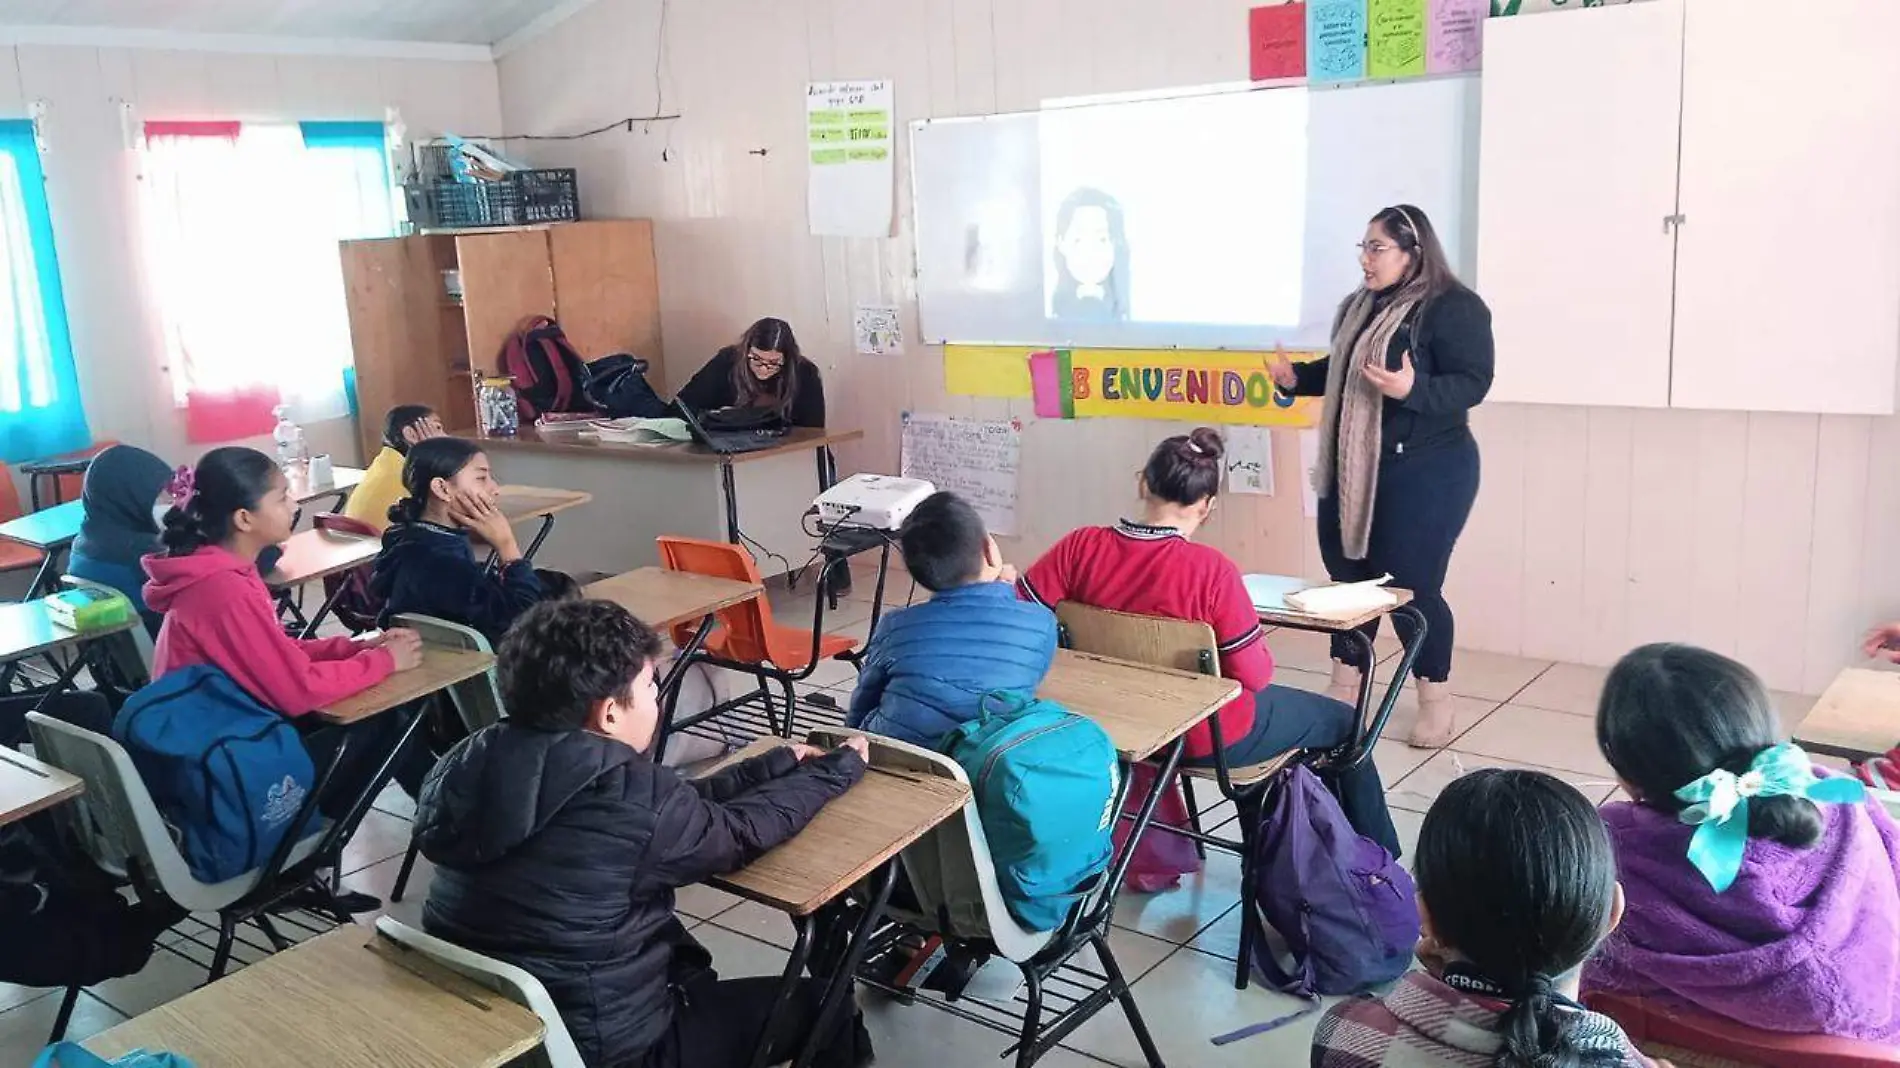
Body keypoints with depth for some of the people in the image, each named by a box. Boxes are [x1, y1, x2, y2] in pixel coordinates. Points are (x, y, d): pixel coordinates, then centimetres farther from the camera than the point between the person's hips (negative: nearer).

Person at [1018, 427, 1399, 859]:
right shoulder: (1210, 569, -29)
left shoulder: (1082, 546, -18)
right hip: (1208, 737, -5)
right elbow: (1254, 676, -23)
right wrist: (1261, 646, 1)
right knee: (1345, 722, 20)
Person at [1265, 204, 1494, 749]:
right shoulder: (1358, 306, 13)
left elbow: (1472, 383, -19)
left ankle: (1436, 704, 14)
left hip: (1423, 471, -8)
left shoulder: (1455, 308, -11)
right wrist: (1296, 378, 5)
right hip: (1352, 468, 8)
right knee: (1348, 574, 12)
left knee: (1411, 585, -4)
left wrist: (1413, 389, -35)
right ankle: (1343, 693, 25)